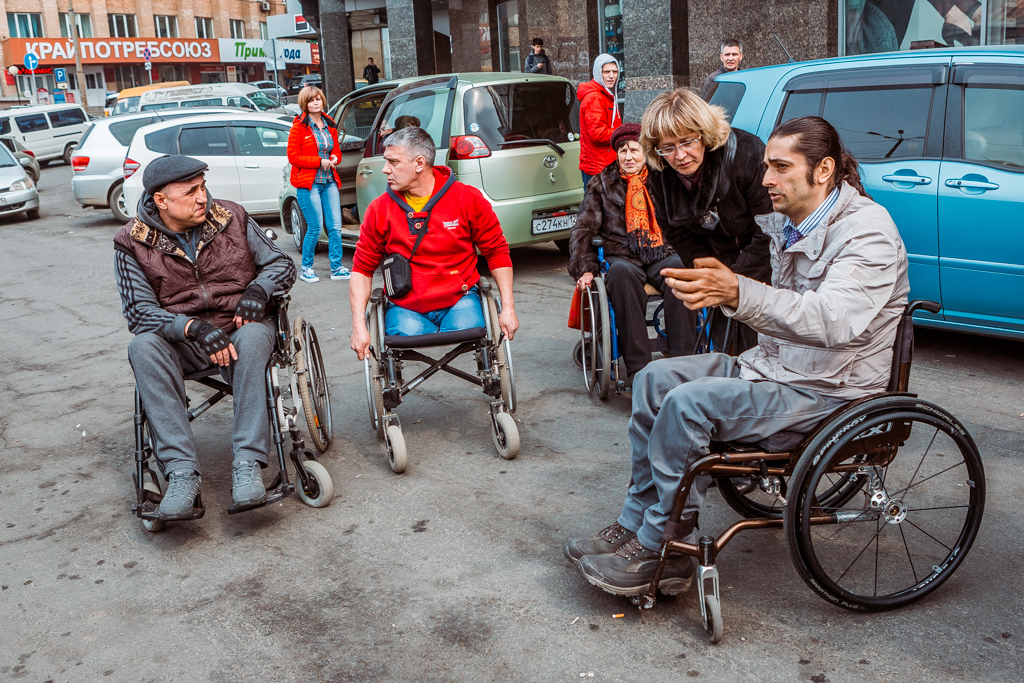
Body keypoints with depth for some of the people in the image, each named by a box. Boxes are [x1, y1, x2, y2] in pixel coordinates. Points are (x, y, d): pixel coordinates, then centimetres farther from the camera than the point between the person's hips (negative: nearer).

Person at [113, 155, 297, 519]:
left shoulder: (232, 218, 4)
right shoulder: (133, 242, 0)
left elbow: (282, 263, 9)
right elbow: (139, 311, -8)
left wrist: (258, 288, -15)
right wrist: (193, 328, -26)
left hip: (239, 329, 0)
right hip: (180, 340, 0)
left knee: (253, 336, -36)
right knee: (142, 346, -32)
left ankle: (247, 464, -38)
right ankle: (181, 472, -36)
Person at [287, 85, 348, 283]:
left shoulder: (330, 126, 14)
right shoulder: (299, 126, -3)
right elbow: (293, 157, -7)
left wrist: (335, 158, 0)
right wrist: (320, 161, -13)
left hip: (330, 182, 5)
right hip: (308, 184, -5)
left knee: (335, 226, 1)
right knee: (315, 228, -6)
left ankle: (336, 268, 11)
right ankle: (306, 269, 10)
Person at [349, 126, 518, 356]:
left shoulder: (468, 199, -2)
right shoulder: (379, 209, 1)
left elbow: (497, 251, 5)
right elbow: (362, 269, 5)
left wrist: (508, 308, -2)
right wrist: (359, 326, -5)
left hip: (460, 301, 0)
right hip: (405, 308, 1)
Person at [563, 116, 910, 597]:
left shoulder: (866, 230, -18)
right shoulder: (787, 224, 10)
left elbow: (834, 319, -36)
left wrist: (739, 293, -48)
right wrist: (721, 291, 1)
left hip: (829, 392, -9)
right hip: (772, 364, 9)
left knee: (689, 404, -26)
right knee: (654, 380, -1)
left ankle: (659, 553, -11)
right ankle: (635, 524, 3)